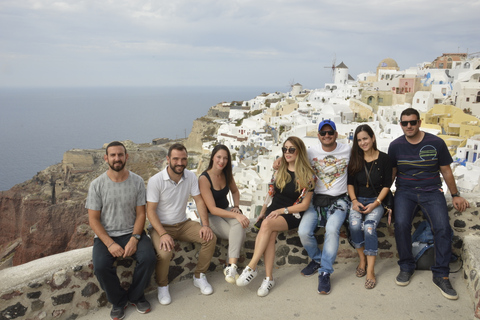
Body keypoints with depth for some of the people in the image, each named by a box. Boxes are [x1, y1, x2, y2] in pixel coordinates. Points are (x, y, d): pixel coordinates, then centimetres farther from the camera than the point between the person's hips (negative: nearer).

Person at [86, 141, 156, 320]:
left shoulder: (137, 181, -3)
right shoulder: (97, 185, -6)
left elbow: (140, 214, -2)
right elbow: (93, 219, -6)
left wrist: (134, 239, -17)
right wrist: (110, 244, -18)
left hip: (132, 232, 1)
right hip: (106, 235, -1)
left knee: (149, 258, -24)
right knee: (100, 266, -27)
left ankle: (135, 295, 5)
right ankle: (118, 300, 3)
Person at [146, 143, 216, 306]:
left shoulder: (191, 177, -3)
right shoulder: (156, 181, -16)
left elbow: (199, 201, -1)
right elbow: (150, 211, -16)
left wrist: (205, 225, -14)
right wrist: (163, 234, -29)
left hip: (183, 223, 5)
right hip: (161, 226, -4)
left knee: (210, 238, -17)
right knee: (165, 252, -33)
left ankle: (199, 277, 4)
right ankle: (162, 286, -1)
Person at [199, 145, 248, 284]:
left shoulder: (227, 174, 2)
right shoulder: (204, 179, -18)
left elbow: (235, 191, 22)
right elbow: (212, 209, -21)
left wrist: (236, 207, 1)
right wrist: (236, 215, -30)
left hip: (226, 210, 5)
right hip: (211, 216, -5)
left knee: (239, 225, -32)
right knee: (239, 235, -30)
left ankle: (231, 267, -39)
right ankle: (232, 266, -21)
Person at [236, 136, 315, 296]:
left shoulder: (307, 176, -3)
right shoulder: (279, 170, 11)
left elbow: (304, 205, -5)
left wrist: (282, 210, -13)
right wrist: (263, 211, 7)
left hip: (292, 215, -4)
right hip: (273, 210, 4)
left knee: (267, 225, -33)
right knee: (270, 234, -29)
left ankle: (251, 268, -29)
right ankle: (269, 278, -26)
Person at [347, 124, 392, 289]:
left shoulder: (384, 158, -1)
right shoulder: (355, 159, 7)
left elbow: (387, 185, -1)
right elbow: (350, 182, 8)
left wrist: (375, 203, -11)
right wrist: (354, 200, -7)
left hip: (377, 200, -2)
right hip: (358, 200, 2)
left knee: (369, 226, -30)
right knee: (354, 225, -28)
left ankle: (370, 271, -21)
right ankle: (362, 260, -6)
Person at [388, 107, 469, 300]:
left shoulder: (436, 143, -1)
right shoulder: (395, 145, 2)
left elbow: (446, 171, 9)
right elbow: (391, 172, 11)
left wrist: (455, 195, 14)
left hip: (431, 192, 0)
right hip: (405, 192, 1)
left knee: (443, 227, -22)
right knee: (401, 223, -26)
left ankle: (441, 275, -5)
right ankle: (406, 267, -4)